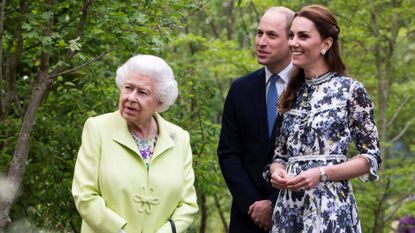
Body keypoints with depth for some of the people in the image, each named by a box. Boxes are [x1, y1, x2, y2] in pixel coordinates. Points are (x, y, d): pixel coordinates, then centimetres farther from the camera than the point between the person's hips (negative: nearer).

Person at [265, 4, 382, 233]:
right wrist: (277, 171, -6)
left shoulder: (351, 90, -4)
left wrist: (322, 173, -17)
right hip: (288, 207, 5)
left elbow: (372, 157, -5)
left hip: (329, 207, -5)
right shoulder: (291, 94, 11)